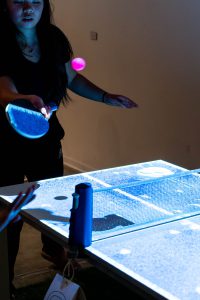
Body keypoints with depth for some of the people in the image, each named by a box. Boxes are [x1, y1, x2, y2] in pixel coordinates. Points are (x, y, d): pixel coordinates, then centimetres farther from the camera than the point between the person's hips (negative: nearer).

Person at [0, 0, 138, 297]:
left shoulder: (55, 39, -5)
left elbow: (72, 77, 12)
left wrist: (107, 98, 7)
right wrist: (25, 99, -61)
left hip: (48, 139, 5)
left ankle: (53, 249, 52)